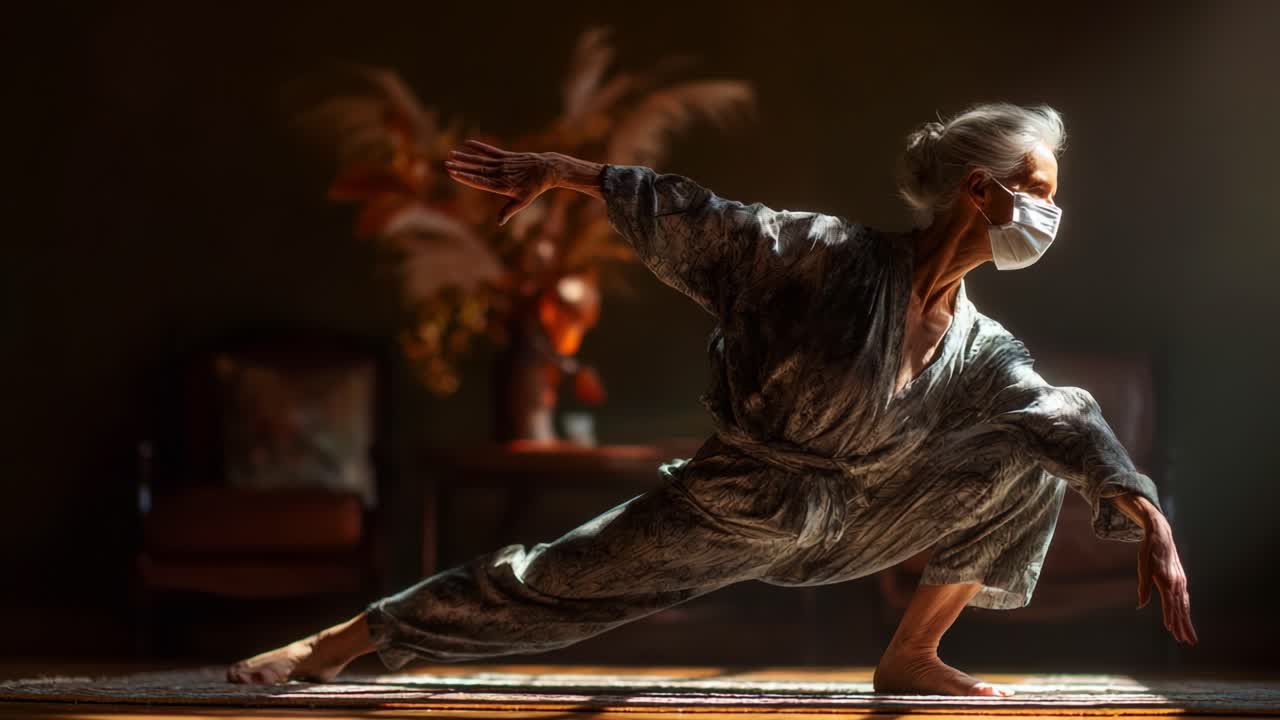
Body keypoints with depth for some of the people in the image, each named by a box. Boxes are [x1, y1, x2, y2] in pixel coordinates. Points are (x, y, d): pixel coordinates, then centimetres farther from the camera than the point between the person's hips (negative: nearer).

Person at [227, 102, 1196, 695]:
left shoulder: (979, 351, -1)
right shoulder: (833, 256, -18)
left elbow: (1074, 423, -3)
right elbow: (699, 219, -16)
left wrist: (1152, 525, -15)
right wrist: (561, 171, -17)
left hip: (844, 522, 6)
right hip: (735, 505, -5)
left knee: (1034, 458, -2)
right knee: (554, 583, -8)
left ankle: (913, 655, 4)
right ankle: (343, 640, 5)